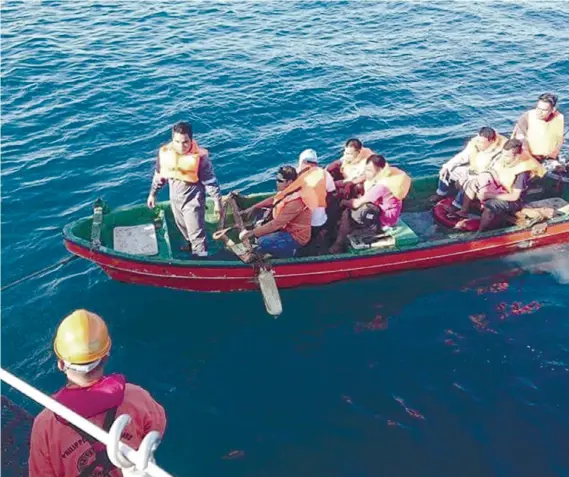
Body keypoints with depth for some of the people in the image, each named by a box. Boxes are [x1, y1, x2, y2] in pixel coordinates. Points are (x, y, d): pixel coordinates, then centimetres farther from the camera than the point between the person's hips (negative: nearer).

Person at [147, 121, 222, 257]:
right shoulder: (164, 152, -13)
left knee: (196, 232, -1)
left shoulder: (199, 156, -26)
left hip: (193, 200, -6)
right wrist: (152, 194, 11)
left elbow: (210, 181, -16)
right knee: (183, 227, 28)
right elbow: (159, 175, 3)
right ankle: (190, 243, 55)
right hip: (175, 199, 6)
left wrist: (217, 201, -11)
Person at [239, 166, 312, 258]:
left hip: (295, 238, -9)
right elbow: (273, 200, 16)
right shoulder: (289, 191, -4)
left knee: (263, 242, -26)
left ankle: (289, 251, -4)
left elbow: (275, 224, -30)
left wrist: (252, 233, -25)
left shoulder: (295, 201, -32)